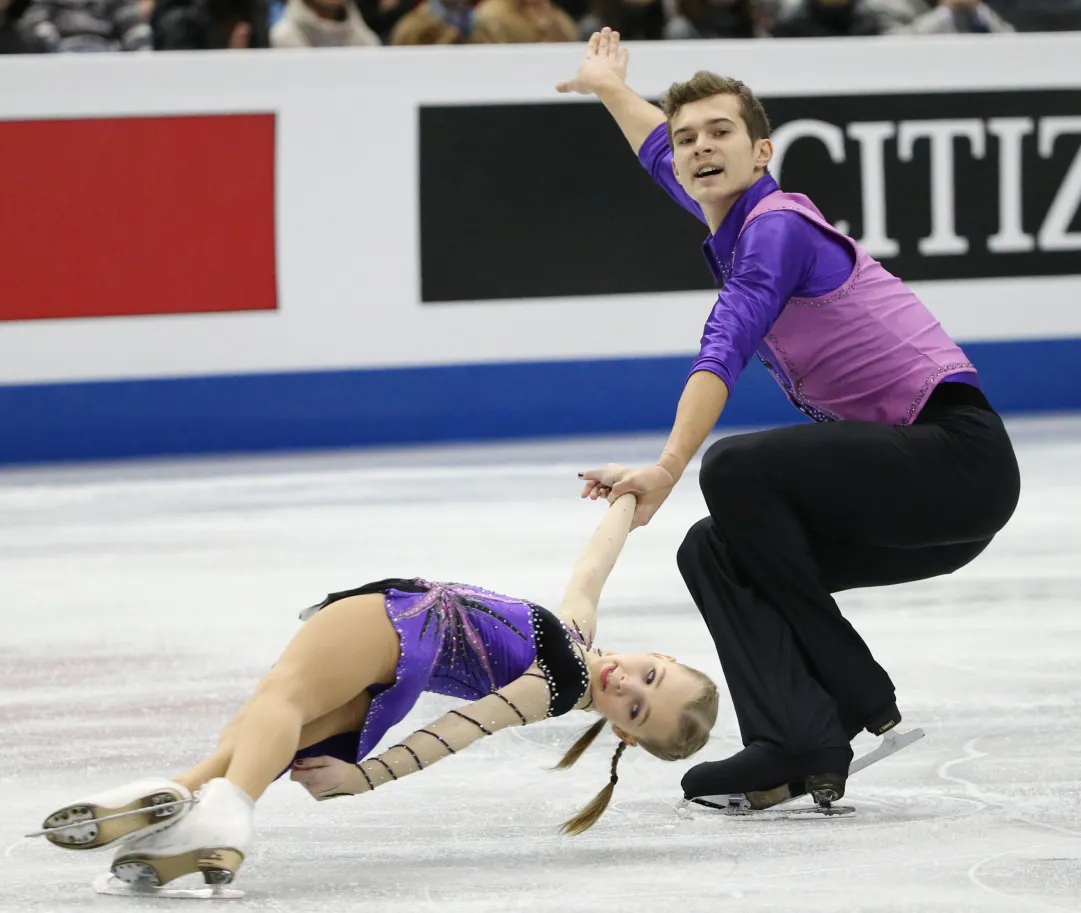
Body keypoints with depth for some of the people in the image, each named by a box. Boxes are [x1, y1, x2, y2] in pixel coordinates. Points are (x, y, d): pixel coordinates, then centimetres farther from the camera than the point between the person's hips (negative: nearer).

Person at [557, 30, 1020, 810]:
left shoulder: (778, 226, -10)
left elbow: (725, 350, -26)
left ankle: (858, 700, -14)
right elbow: (667, 159, 40)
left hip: (956, 453, -10)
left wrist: (667, 471, -37)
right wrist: (611, 90, 54)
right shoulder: (735, 224, 17)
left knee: (735, 470, -23)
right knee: (715, 552, 6)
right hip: (911, 481, 10)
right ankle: (798, 748, -12)